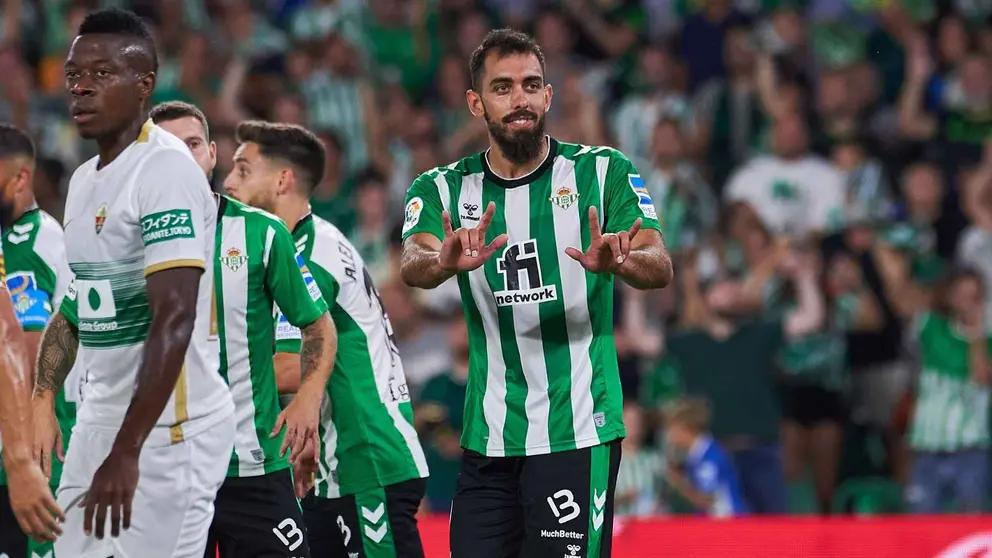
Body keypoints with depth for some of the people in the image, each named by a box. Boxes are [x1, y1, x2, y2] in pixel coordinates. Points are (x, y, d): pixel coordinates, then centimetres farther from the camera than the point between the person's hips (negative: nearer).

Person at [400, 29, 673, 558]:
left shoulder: (602, 172, -1)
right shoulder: (444, 189, 5)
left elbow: (659, 268, -13)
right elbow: (412, 267, -13)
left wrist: (618, 261, -37)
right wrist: (446, 262, -38)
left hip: (577, 433, -3)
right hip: (487, 439, 3)